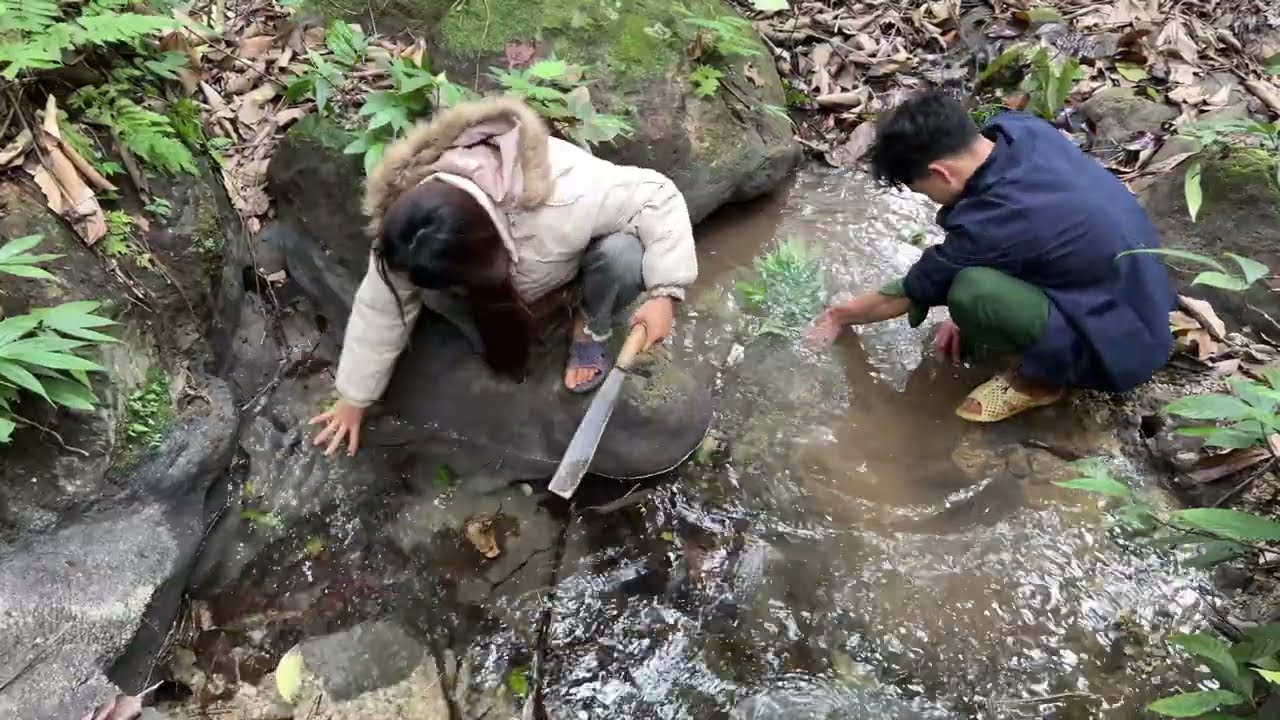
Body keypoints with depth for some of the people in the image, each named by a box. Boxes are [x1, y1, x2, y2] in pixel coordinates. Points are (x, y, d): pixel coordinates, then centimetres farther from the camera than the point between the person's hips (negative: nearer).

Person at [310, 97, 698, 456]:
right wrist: (353, 397, -8)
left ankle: (590, 331, -4)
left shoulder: (564, 198, -46)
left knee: (624, 255, -35)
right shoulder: (407, 223, -31)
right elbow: (382, 306, -17)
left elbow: (659, 198, -34)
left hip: (570, 257, -2)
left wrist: (663, 294, -40)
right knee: (433, 291, -24)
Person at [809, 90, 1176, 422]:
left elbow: (912, 292, -12)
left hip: (1122, 343, -8)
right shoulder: (1021, 128, -9)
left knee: (971, 292, -30)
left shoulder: (992, 222, -30)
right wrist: (971, 316, 9)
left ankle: (1043, 377, -3)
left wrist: (840, 316, 4)